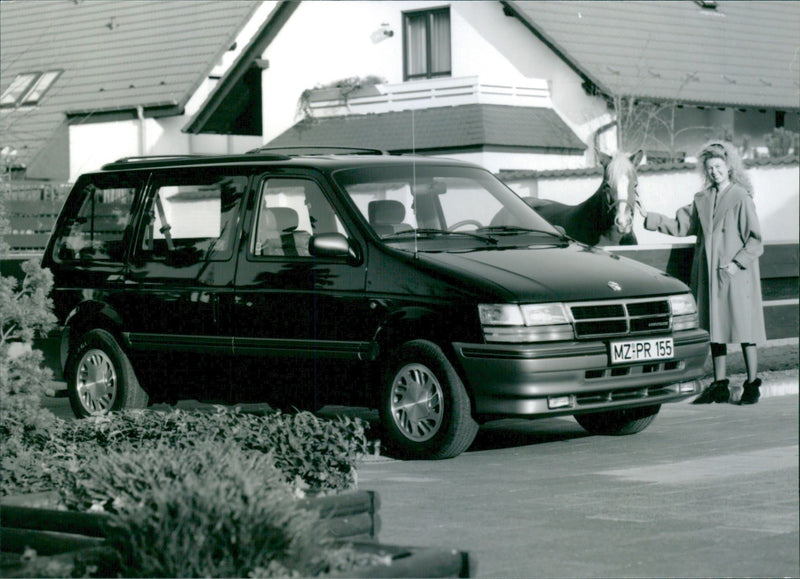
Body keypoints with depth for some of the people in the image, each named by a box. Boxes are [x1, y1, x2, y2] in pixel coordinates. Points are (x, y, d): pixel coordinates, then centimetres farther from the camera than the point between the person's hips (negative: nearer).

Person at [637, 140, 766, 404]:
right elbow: (680, 226, 13)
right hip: (709, 274, 6)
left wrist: (737, 263, -15)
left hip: (736, 275, -6)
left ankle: (752, 385, 5)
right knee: (715, 330, 9)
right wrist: (650, 217, 6)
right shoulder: (702, 199, 12)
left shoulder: (741, 198, -5)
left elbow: (755, 241, -6)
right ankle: (719, 385, 16)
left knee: (744, 328, -3)